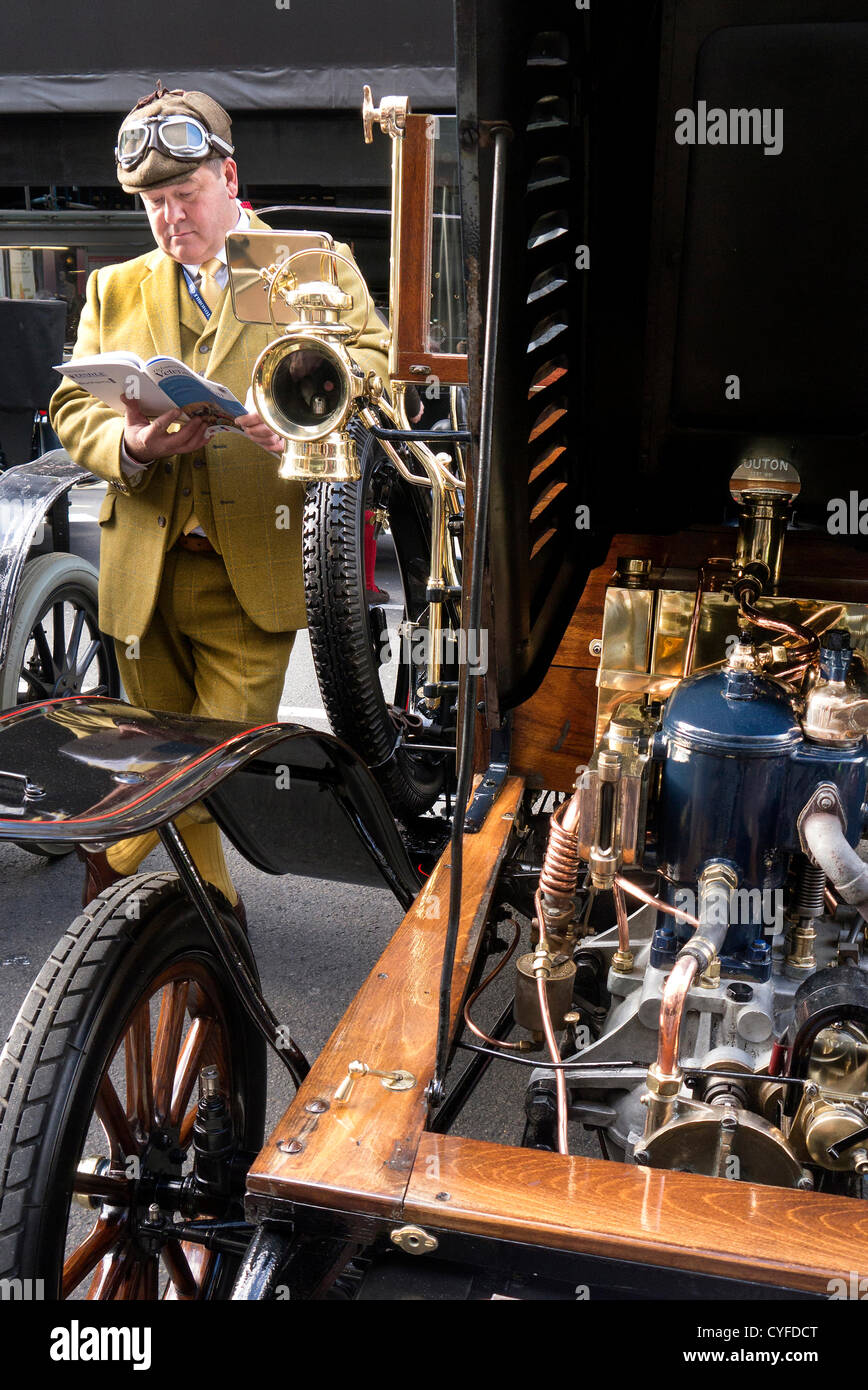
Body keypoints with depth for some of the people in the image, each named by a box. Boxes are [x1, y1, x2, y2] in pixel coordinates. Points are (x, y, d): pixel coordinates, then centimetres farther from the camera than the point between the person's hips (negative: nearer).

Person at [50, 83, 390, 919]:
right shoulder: (114, 291, 18)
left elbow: (372, 362, -3)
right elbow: (71, 409, 10)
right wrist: (130, 445, -14)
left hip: (254, 565, -3)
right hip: (143, 569, 4)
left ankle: (114, 858, 17)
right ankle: (216, 905, 28)